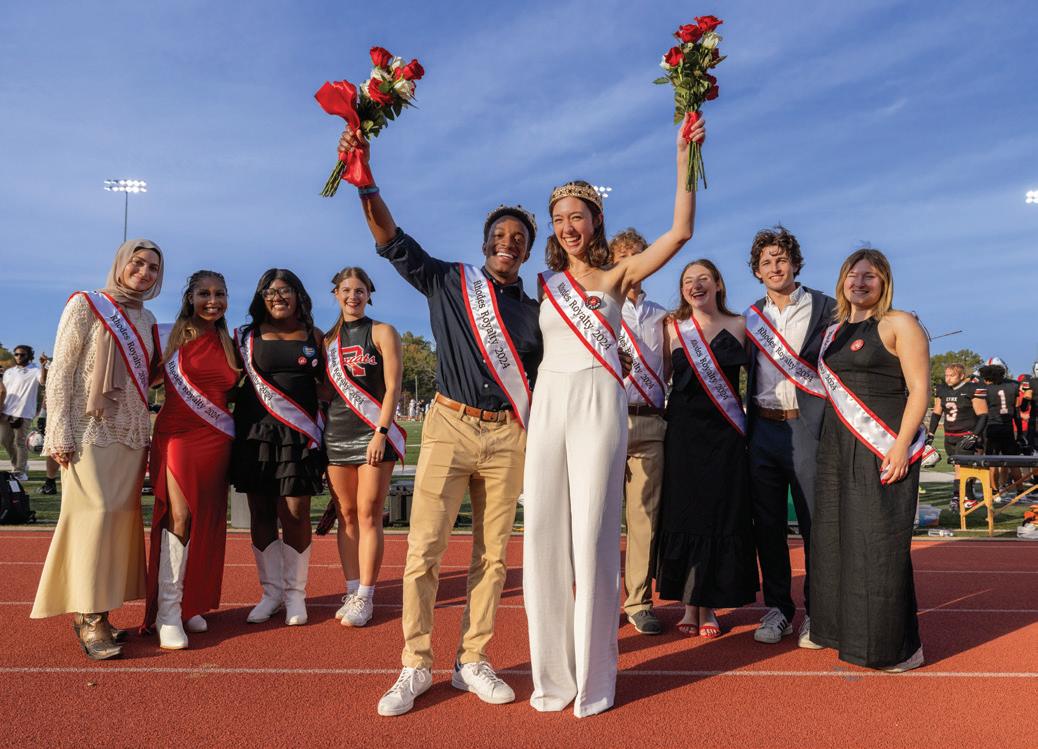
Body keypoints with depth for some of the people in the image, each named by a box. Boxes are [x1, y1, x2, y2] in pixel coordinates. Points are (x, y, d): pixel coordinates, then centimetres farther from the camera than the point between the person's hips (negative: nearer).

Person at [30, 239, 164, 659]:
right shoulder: (86, 305, -2)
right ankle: (89, 617, -2)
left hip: (132, 434, 6)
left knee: (121, 517, 4)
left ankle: (93, 609, 13)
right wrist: (60, 433, -13)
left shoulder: (147, 320, 14)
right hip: (91, 432, -6)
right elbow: (60, 372, -6)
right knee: (94, 514, -9)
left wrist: (147, 429, 11)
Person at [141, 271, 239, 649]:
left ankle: (191, 603, 18)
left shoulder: (229, 344, 12)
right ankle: (168, 609, -6)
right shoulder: (174, 336, 1)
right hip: (177, 433, -4)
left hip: (216, 440, 4)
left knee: (205, 522, 6)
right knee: (179, 516, -12)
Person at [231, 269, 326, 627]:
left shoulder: (314, 337, 10)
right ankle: (271, 592, 16)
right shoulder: (248, 336, 9)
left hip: (299, 433, -1)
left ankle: (295, 592, 10)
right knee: (262, 513, 4)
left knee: (295, 513, -3)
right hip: (257, 432, 1)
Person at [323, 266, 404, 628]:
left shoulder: (382, 333, 3)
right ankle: (352, 592, 12)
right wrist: (317, 433, 6)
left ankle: (365, 598, 1)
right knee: (346, 515, 5)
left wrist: (381, 433, -13)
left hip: (374, 432, -4)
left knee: (368, 516, -4)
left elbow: (393, 387, -4)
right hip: (336, 433, 4)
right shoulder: (328, 339, 15)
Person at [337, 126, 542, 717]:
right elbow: (393, 241, -2)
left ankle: (473, 663, 19)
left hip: (507, 438, 2)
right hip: (450, 426, -2)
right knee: (424, 551, -4)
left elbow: (542, 383, 13)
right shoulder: (450, 282, 5)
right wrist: (366, 180, -13)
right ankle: (416, 667, 9)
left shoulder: (536, 311, 11)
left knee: (493, 555, 6)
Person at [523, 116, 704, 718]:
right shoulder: (544, 283, 16)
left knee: (592, 538, -5)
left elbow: (681, 231, -4)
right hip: (548, 404, 4)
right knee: (543, 536, 2)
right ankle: (552, 673, 14)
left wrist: (684, 155, -4)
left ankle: (594, 678, 9)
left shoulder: (617, 275, 6)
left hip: (598, 403, -4)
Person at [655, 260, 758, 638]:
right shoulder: (673, 329, 6)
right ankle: (689, 605, 13)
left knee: (722, 514, 0)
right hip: (683, 432, 0)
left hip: (725, 433, 0)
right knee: (684, 513, 1)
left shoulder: (739, 325, 6)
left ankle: (708, 606, 12)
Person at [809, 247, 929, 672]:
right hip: (837, 448, 7)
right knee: (837, 539, 9)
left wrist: (901, 446, -19)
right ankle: (846, 630, 22)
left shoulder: (899, 324, -3)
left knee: (879, 543, -5)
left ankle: (896, 645, 6)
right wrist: (827, 441, 10)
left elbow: (919, 389, -10)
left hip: (883, 448, -7)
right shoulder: (833, 332, 16)